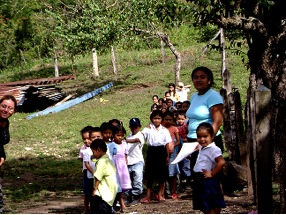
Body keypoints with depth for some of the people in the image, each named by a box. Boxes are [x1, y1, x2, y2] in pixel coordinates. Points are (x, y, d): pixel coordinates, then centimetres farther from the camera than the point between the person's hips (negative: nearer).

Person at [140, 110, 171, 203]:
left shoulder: (164, 130, 4)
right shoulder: (148, 129, 1)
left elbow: (167, 144, 5)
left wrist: (167, 156, 3)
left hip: (161, 151, 1)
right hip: (151, 151, -1)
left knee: (162, 174, 6)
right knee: (150, 175, 3)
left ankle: (160, 194, 19)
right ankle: (148, 195, 9)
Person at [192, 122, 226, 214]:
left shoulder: (213, 149, -18)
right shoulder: (202, 148, 11)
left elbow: (221, 162, -27)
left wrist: (212, 173, -20)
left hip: (208, 181, -10)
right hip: (200, 180, 10)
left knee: (211, 208, -4)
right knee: (204, 207, 16)